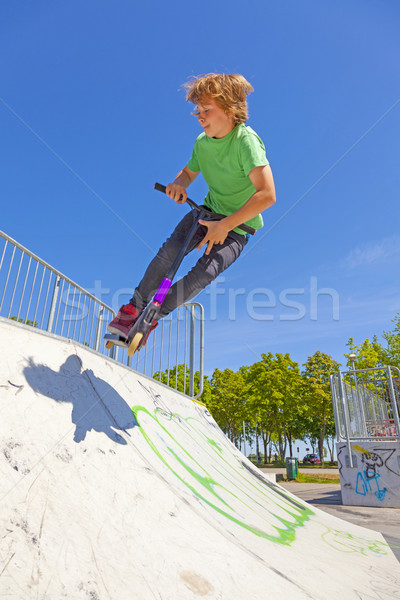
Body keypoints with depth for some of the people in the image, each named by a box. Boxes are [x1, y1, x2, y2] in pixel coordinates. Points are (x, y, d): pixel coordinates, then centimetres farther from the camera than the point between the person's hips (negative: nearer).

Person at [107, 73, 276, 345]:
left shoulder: (245, 140, -23)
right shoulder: (202, 142, -3)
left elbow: (267, 194, -32)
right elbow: (189, 172, 15)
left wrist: (225, 225, -31)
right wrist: (179, 184, -11)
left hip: (239, 225, -4)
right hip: (208, 211, 5)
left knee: (204, 273, -25)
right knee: (169, 251, -21)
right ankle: (134, 308, -4)